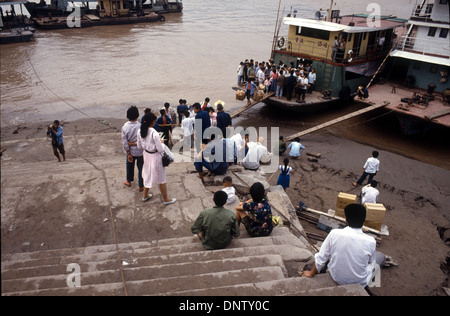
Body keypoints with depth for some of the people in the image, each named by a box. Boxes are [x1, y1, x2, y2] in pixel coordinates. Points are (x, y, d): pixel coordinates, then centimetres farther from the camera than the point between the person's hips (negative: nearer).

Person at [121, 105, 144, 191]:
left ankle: (129, 181, 47)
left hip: (130, 151, 3)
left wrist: (128, 153, -4)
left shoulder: (125, 126, -15)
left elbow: (124, 141, -11)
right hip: (140, 151, -3)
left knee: (130, 166, 26)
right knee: (141, 168, 12)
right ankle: (141, 186, 21)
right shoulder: (141, 126, -23)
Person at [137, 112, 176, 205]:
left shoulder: (140, 131, -8)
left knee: (148, 175, 27)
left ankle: (145, 195, 43)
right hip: (155, 157, -6)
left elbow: (139, 146, 3)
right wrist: (161, 142, -5)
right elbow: (161, 149, -23)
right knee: (161, 179, 11)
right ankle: (165, 199, 27)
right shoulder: (154, 133, -29)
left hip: (146, 155, 7)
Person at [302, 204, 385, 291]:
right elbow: (371, 263, -3)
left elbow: (321, 257, -12)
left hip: (336, 278, 2)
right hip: (359, 283, -1)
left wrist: (311, 273, 6)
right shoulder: (370, 241, -23)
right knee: (381, 256, 20)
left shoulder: (334, 234, -21)